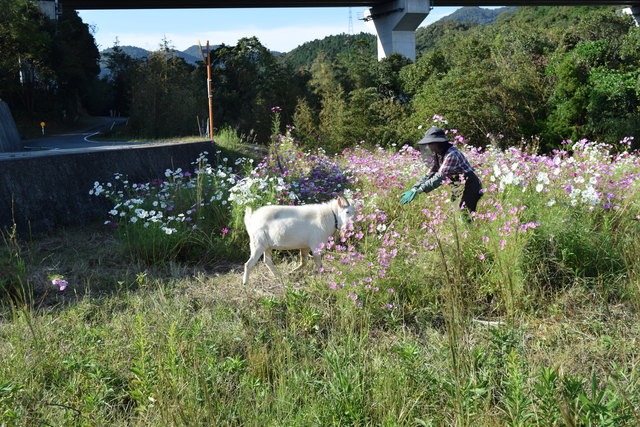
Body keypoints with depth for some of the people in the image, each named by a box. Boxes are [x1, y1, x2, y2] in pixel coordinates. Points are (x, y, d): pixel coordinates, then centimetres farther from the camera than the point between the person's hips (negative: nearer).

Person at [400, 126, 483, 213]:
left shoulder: (451, 154, -25)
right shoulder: (438, 155, 4)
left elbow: (440, 177, -33)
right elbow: (430, 174, 7)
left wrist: (418, 191, -38)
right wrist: (413, 189, -6)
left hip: (470, 187, -9)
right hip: (460, 188, 9)